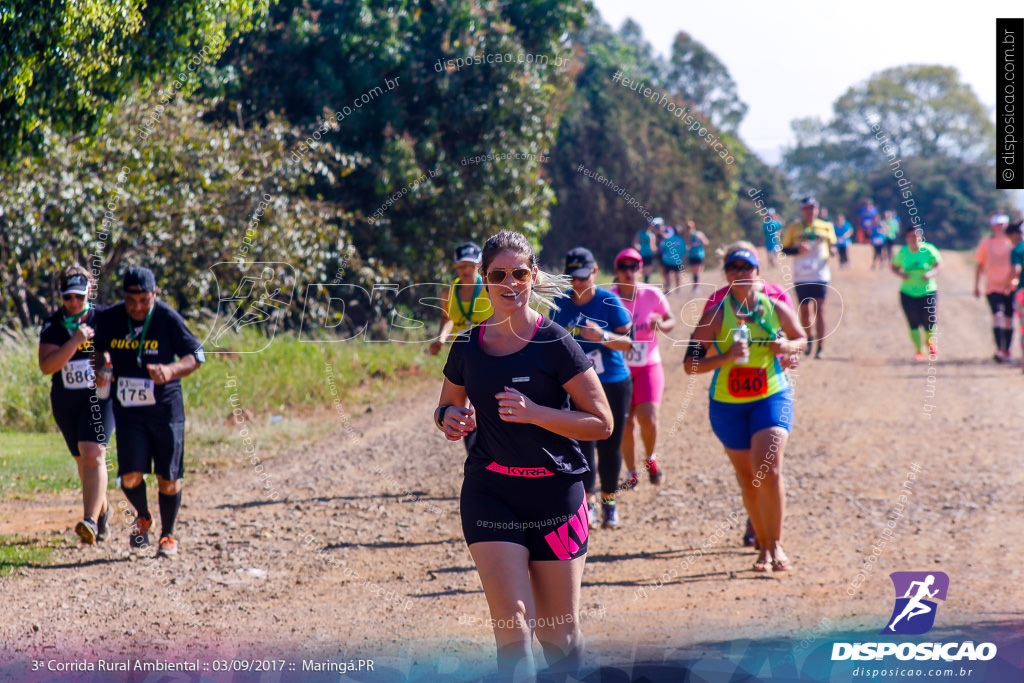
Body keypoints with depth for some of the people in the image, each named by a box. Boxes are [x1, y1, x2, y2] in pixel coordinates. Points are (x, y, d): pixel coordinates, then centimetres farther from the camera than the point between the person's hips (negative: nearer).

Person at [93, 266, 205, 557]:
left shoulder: (168, 319, -11)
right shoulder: (109, 319, -2)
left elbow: (196, 355, -9)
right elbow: (100, 348, 17)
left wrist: (171, 370, -27)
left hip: (165, 410, -2)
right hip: (128, 411, 2)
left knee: (168, 479, 3)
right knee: (130, 476, -10)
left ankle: (167, 535, 25)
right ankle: (142, 518, 22)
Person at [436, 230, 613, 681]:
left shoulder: (555, 344, -6)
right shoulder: (468, 347, 4)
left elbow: (601, 424, -7)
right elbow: (448, 406, 22)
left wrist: (535, 413, -19)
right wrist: (450, 419, -3)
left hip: (556, 493, -2)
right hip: (490, 494, 2)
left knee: (559, 635, 7)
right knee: (514, 625, -15)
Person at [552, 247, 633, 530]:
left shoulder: (609, 302, -8)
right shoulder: (561, 303, 2)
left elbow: (628, 341, -11)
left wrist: (603, 336, -28)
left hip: (614, 383, -2)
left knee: (609, 446, 4)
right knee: (583, 442, -11)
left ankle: (609, 500, 22)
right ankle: (589, 502, -9)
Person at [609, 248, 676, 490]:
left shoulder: (652, 295, -6)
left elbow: (671, 321, 6)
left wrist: (660, 325, -16)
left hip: (648, 367, -1)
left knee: (648, 418, -16)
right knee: (625, 423, 1)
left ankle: (651, 459, 14)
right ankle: (632, 473, 20)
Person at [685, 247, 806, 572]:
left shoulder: (776, 310, 0)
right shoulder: (715, 316, -6)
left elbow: (802, 339, 18)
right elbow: (691, 364, -9)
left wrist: (787, 347, -5)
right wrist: (726, 357, -23)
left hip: (772, 397, -1)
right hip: (728, 405, 1)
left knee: (768, 469, -19)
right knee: (748, 478, 8)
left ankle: (775, 544, -7)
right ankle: (763, 545, 24)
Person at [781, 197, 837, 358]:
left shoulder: (826, 227, 7)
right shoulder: (794, 227, 5)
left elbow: (832, 245, 15)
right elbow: (785, 248, 6)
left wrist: (832, 250, -9)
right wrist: (798, 249, -14)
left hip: (820, 274, -1)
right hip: (801, 276, 1)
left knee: (819, 309, -9)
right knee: (805, 310, 7)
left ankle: (821, 346, -8)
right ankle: (809, 337, 33)